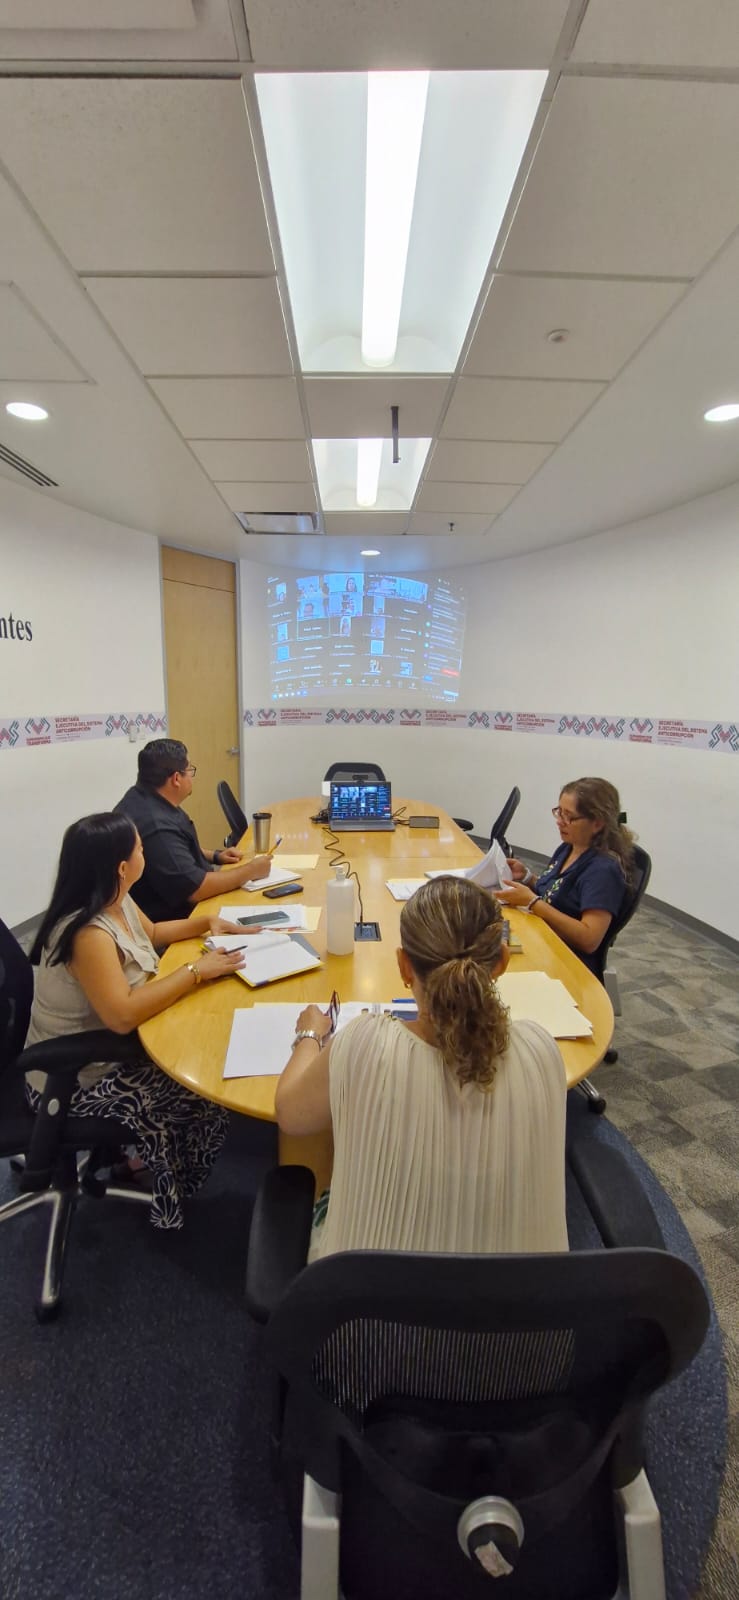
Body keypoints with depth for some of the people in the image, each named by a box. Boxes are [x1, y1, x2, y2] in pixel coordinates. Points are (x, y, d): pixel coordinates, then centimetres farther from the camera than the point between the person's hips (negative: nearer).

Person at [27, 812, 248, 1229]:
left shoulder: (117, 901, -4)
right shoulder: (89, 934, -32)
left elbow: (151, 933, 16)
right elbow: (124, 1015, -39)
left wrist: (206, 924, 3)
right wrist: (195, 971, -31)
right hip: (74, 1080, -9)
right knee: (207, 1097, -7)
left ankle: (145, 1156, 25)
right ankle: (169, 1198, 20)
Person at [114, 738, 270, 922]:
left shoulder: (144, 798, 2)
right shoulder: (156, 826, -30)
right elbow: (195, 890, -30)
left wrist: (214, 856, 9)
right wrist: (251, 871, -19)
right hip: (166, 919, -10)